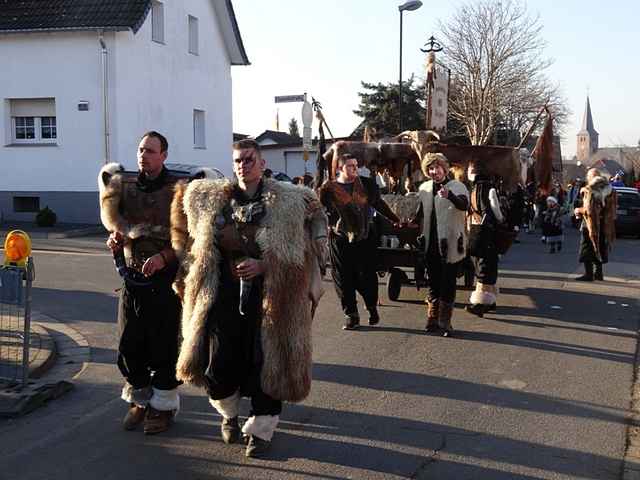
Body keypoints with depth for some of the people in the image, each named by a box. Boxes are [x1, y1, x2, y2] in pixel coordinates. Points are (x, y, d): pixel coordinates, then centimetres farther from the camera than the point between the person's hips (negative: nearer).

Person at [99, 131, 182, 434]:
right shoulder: (125, 186, 8)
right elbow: (114, 222, 20)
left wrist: (163, 257, -19)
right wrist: (116, 238, -1)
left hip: (165, 278, -4)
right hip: (132, 276, 5)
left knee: (163, 344, 2)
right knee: (130, 344, 9)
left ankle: (163, 405, 17)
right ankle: (139, 400, 27)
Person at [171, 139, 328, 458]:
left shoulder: (290, 202, -3)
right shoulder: (208, 199, 7)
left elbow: (300, 252, -3)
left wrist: (265, 266, -13)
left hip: (270, 295, -2)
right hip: (224, 293, 2)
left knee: (265, 363, 3)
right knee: (220, 362, 3)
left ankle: (260, 429, 23)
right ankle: (229, 412, 33)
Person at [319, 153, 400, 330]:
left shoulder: (366, 184, 6)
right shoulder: (329, 189, -1)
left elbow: (380, 204, 15)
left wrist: (397, 220, 18)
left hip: (365, 237, 1)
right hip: (340, 239, -1)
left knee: (367, 275, 3)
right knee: (344, 279, 3)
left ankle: (372, 308, 25)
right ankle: (351, 315, 15)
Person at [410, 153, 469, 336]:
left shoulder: (457, 187, -8)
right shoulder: (424, 188, 8)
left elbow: (464, 205, -28)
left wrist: (449, 196, -47)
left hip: (450, 245, -5)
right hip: (430, 244, 5)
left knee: (448, 285, 2)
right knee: (433, 284, 14)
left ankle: (444, 323, 9)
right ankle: (432, 319, 25)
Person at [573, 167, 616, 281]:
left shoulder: (588, 190, -14)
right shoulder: (610, 190, 4)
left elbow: (588, 210, -18)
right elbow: (612, 210, 4)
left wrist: (578, 210, -2)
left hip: (590, 225, -6)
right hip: (604, 225, 6)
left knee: (587, 249, 2)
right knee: (600, 248, 18)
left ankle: (589, 274, -1)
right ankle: (599, 273, 24)